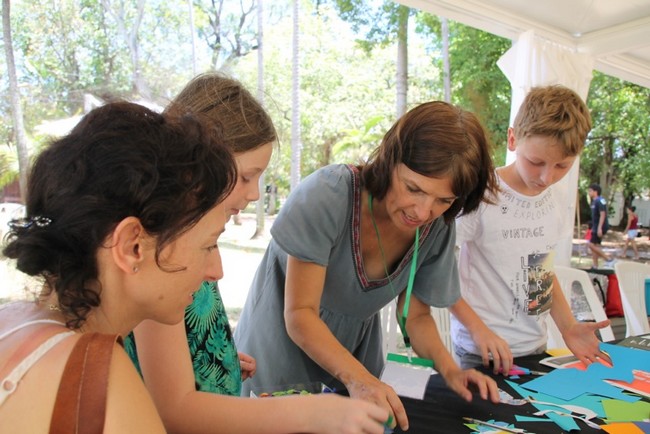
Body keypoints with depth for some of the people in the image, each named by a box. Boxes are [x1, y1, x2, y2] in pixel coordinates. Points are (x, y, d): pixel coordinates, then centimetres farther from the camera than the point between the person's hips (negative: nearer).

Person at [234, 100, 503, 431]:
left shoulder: (438, 229, -14)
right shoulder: (328, 195, -29)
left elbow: (416, 315, -3)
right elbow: (300, 315, -27)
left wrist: (449, 368, -19)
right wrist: (358, 378, -39)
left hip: (352, 360, 4)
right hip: (280, 357, -4)